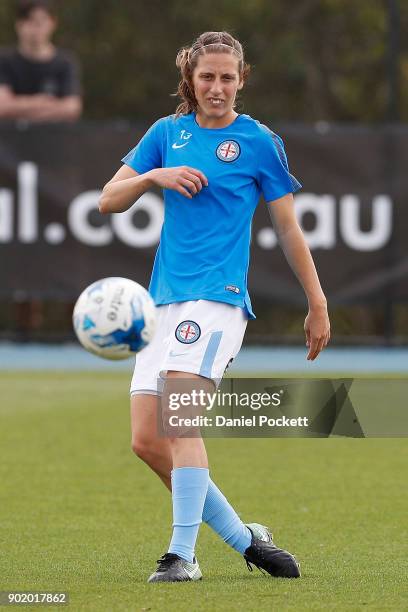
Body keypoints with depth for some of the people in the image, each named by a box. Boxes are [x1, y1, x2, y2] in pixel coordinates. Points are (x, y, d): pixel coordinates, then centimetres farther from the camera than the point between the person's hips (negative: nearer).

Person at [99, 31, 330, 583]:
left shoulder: (259, 141, 2)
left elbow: (288, 229, 8)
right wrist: (154, 176, -8)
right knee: (147, 441, -1)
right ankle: (243, 537, 10)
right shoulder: (167, 133, 13)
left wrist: (318, 305, 8)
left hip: (218, 296, -6)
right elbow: (108, 201, 11)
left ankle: (182, 554, -23)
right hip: (164, 300, 6)